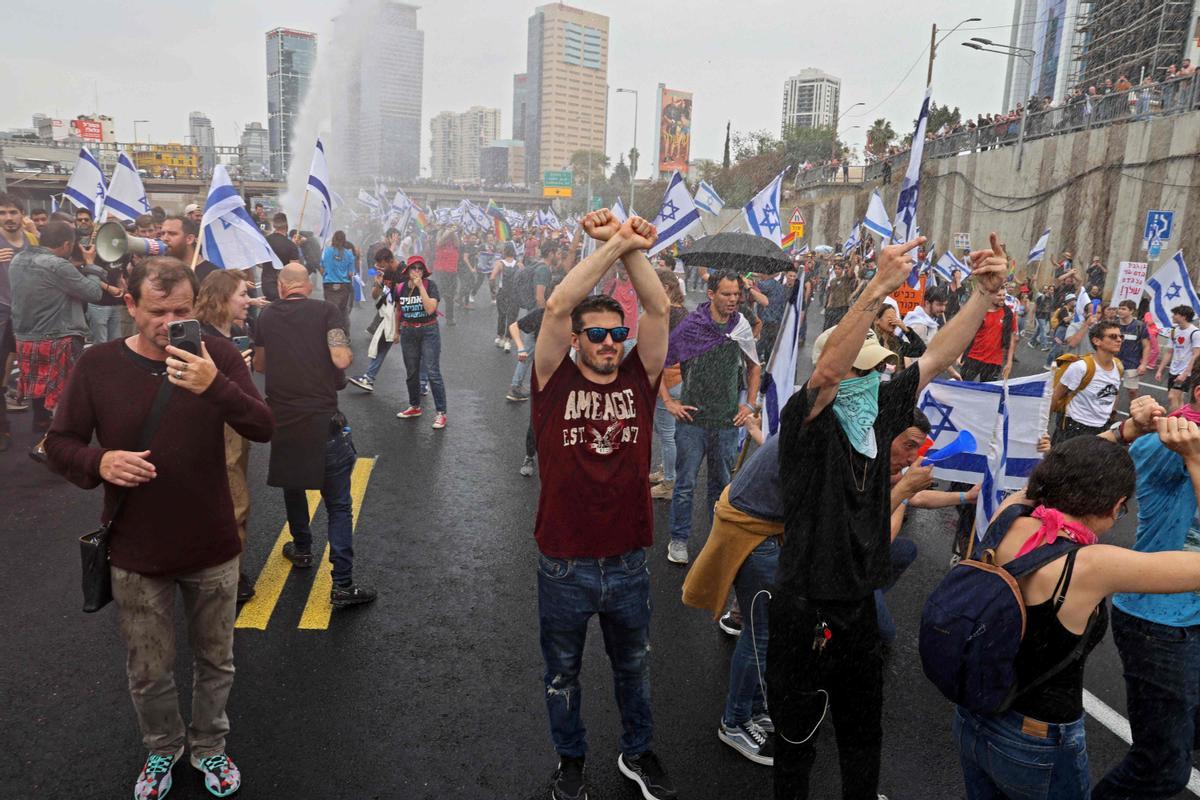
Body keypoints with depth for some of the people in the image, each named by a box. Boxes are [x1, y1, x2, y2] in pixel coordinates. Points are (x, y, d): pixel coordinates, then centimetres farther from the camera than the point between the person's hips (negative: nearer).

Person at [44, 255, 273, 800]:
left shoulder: (217, 355, -9)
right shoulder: (97, 365, -8)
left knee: (215, 662, 18)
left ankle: (208, 746, 44)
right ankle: (162, 748, 46)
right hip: (135, 554, 0)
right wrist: (98, 461, -22)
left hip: (213, 550, 0)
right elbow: (59, 445, 0)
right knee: (148, 673, 17)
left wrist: (215, 386, -35)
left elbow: (263, 429, -17)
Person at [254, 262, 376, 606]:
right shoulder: (326, 310, -4)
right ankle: (343, 584, -2)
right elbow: (342, 359, -16)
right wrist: (349, 352, 7)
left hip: (282, 420, 4)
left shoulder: (266, 316, 7)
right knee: (338, 503, 2)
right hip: (323, 420, -4)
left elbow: (259, 365, 19)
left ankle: (302, 549, 46)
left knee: (292, 484, 28)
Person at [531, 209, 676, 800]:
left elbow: (659, 309, -14)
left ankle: (637, 752, 48)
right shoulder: (556, 382, -10)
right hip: (564, 568, -2)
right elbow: (557, 307, -23)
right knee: (562, 674, 20)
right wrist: (612, 245, -25)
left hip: (628, 564, 2)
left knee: (633, 666, 23)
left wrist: (632, 249, -24)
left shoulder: (638, 380, -3)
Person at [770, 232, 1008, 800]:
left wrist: (986, 294, -9)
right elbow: (825, 370, -38)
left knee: (863, 731, 24)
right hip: (805, 610, -6)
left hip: (860, 604, 6)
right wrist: (878, 290, -44)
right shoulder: (807, 420, -18)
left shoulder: (879, 412, 0)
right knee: (797, 737, 13)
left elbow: (937, 357, 1)